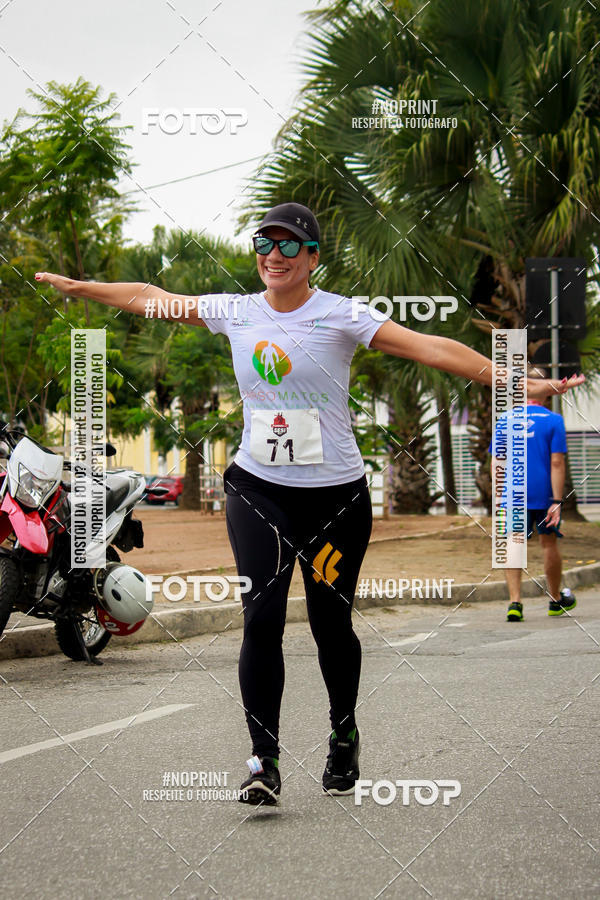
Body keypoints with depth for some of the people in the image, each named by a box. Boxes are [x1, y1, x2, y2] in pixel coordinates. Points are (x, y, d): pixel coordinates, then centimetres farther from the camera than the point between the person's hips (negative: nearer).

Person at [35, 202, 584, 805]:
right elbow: (149, 298, 16)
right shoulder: (237, 313, 3)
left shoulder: (341, 316, -8)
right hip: (257, 490, 2)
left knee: (331, 623, 6)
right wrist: (73, 286, 23)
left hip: (335, 495, -2)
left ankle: (344, 737, 31)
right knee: (262, 617, -12)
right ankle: (264, 760, -8)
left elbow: (430, 348, -17)